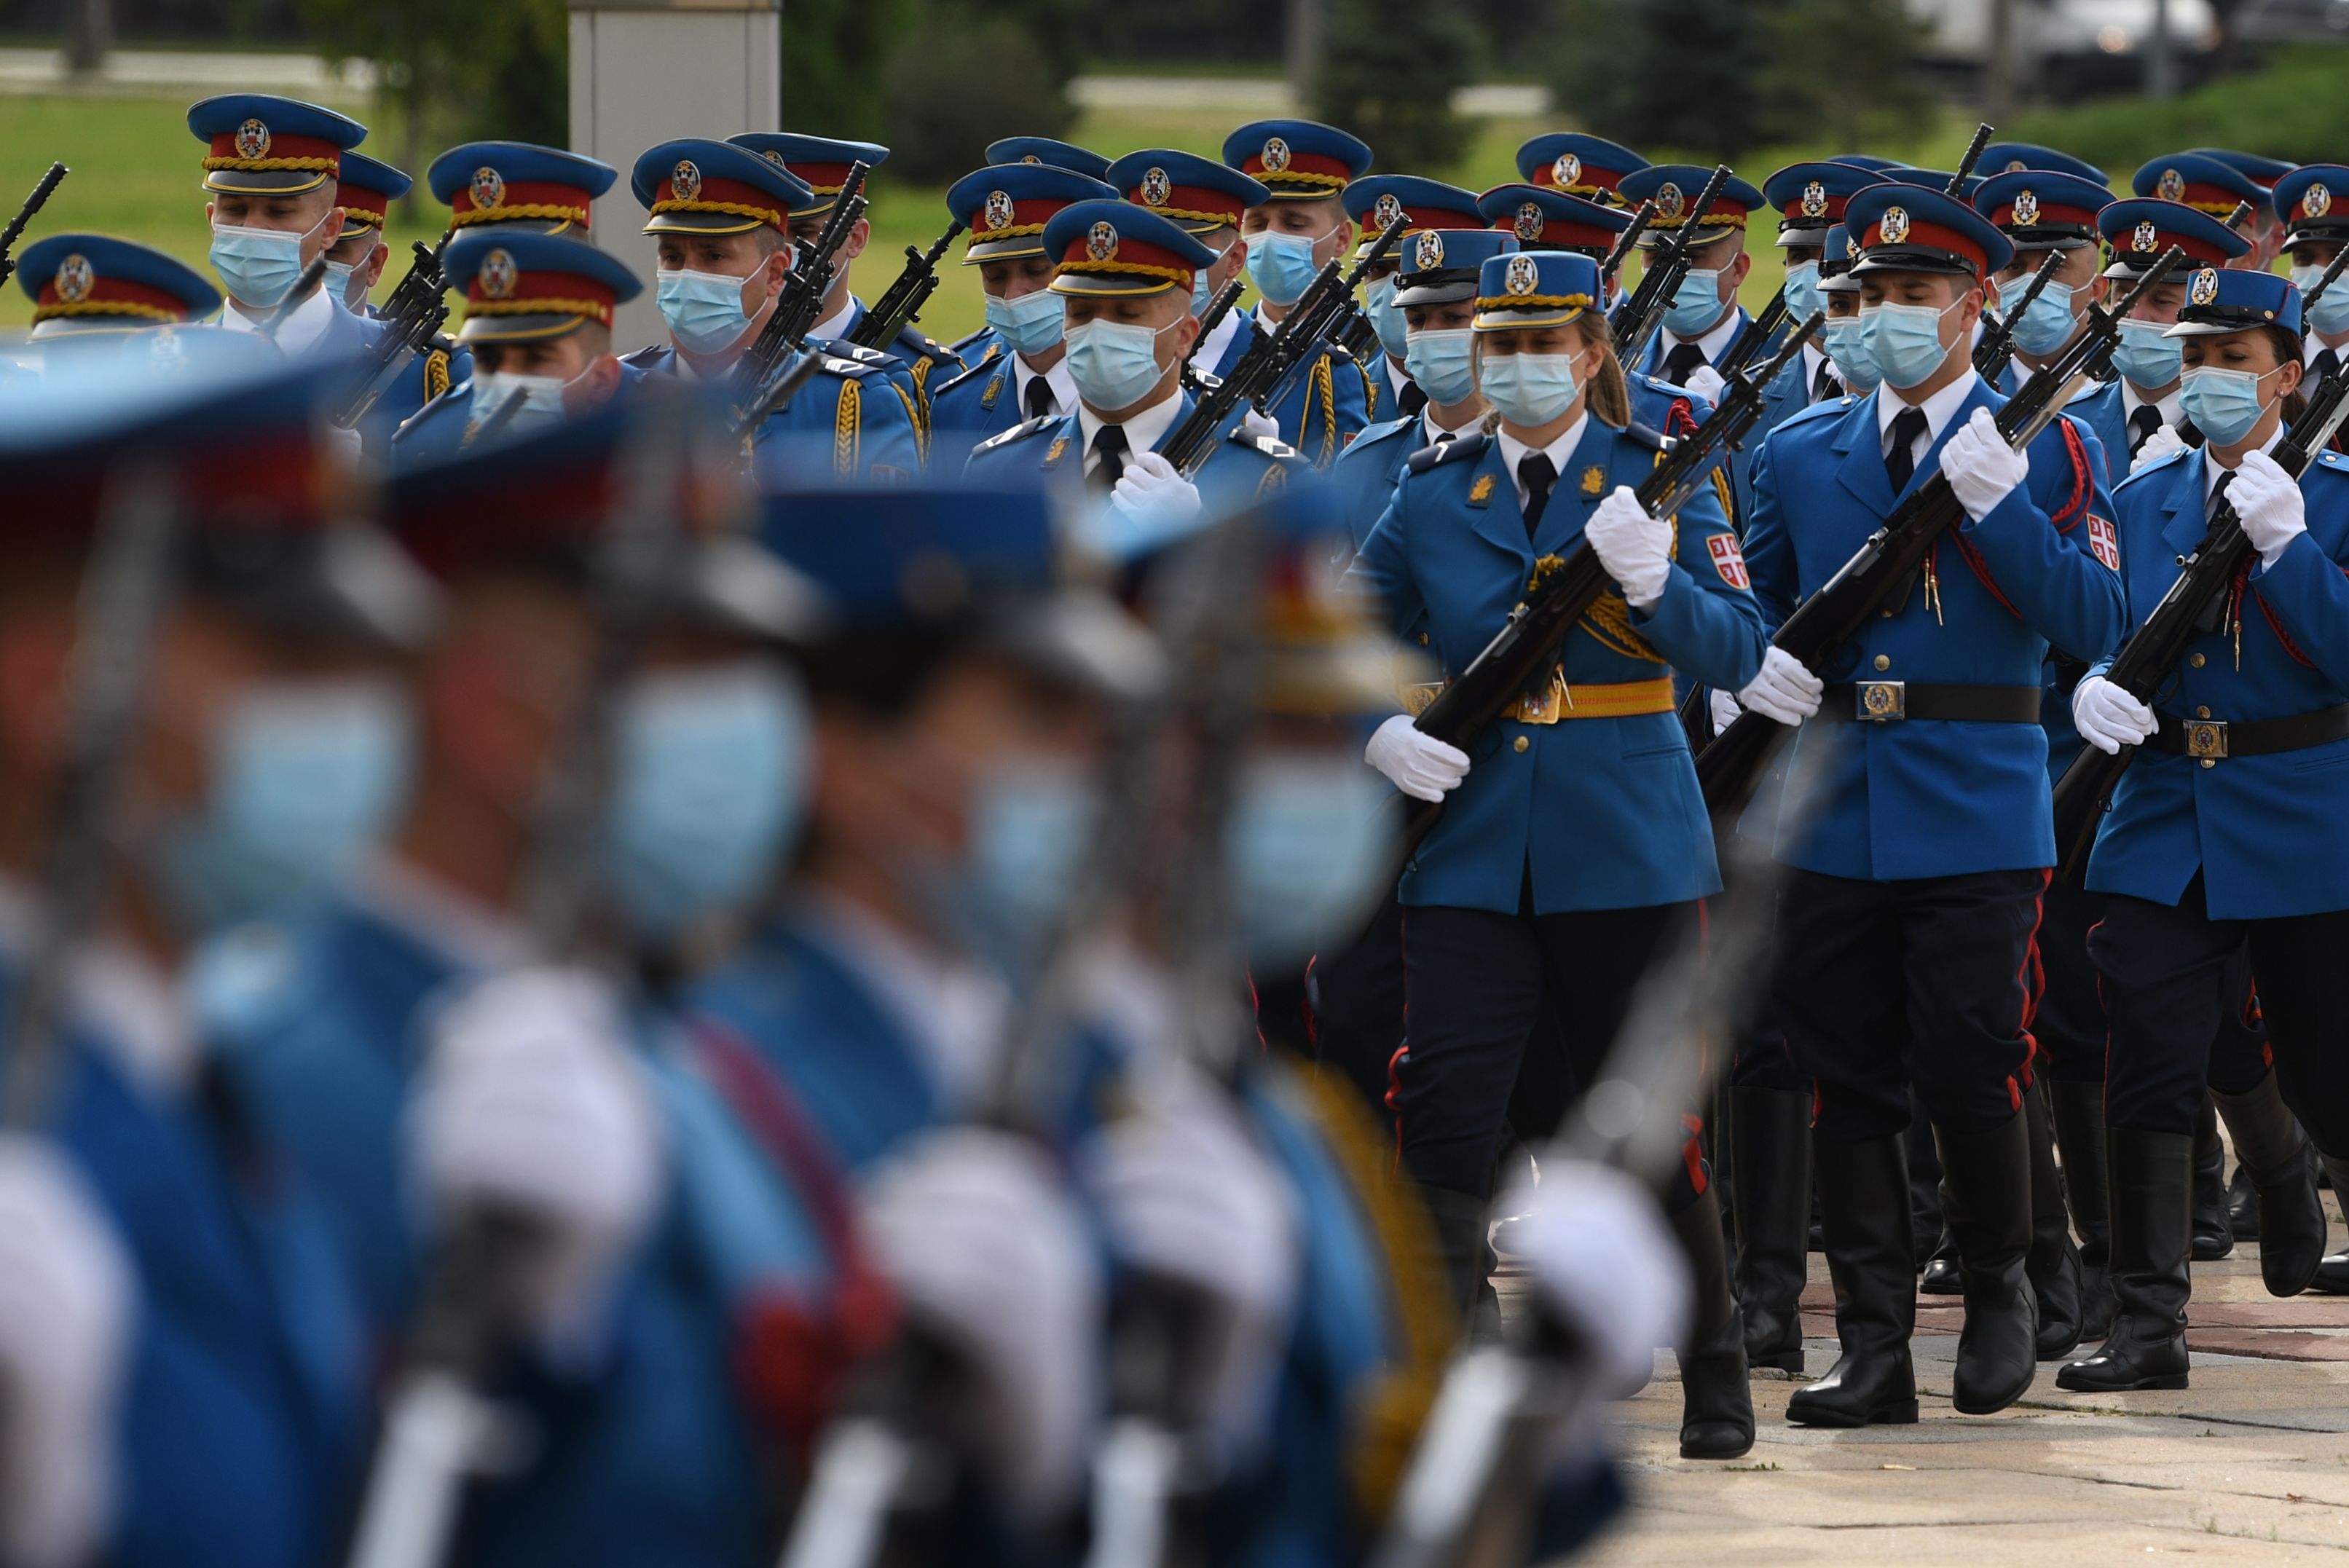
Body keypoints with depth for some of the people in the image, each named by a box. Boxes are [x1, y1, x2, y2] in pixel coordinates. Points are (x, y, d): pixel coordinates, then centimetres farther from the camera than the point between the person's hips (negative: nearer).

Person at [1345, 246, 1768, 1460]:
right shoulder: (1433, 496, 6)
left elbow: (1736, 651, -9)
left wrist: (1651, 582, -27)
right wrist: (1378, 732, -10)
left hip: (1626, 844, -2)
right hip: (1472, 847, 2)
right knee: (1442, 1103, -10)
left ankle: (1716, 1377, 21)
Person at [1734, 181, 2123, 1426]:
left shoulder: (2045, 448, 1)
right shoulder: (1798, 454, 12)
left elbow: (2096, 623, -9)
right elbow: (1749, 602, 19)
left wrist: (1997, 501, -20)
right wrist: (1756, 665, -4)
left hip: (1976, 810, -3)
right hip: (1829, 807, 3)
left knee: (1971, 1074, -6)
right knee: (1847, 1082, 2)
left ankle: (1998, 1291, 18)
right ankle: (1873, 1348, 7)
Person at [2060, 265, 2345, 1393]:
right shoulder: (2144, 500, 9)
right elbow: (2104, 634, 9)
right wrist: (2094, 690, -14)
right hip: (2165, 820, 3)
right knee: (2148, 1073, -6)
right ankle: (2147, 1325, -2)